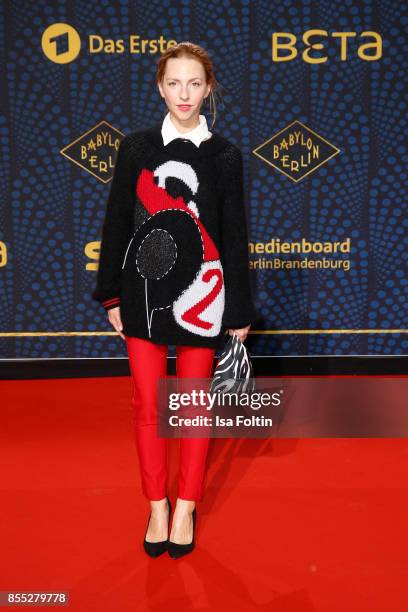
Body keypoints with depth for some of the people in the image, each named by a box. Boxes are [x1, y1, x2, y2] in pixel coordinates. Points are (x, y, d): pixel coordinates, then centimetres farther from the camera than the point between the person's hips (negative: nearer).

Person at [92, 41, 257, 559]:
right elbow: (116, 224, 5)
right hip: (143, 292, 1)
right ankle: (157, 506, 25)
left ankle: (185, 507, 25)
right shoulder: (135, 148, 2)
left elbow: (234, 235, 2)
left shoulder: (224, 155, 0)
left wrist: (239, 311, 1)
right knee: (147, 405, 7)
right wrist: (112, 295, 4)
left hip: (200, 294, -1)